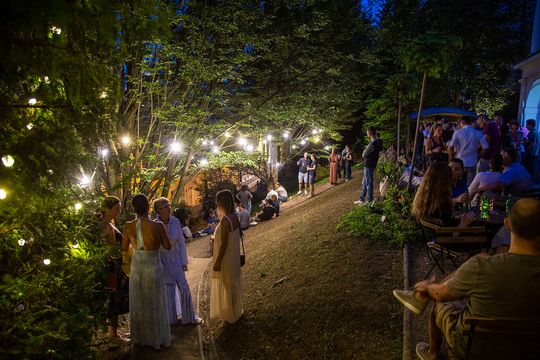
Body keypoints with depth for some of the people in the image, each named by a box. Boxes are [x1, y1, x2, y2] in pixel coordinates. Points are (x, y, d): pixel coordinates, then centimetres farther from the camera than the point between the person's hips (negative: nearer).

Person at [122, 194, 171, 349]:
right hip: (152, 266, -3)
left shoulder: (128, 227, -11)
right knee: (155, 303, 14)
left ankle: (140, 337, 35)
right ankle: (157, 337, 27)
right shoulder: (158, 226, -21)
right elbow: (168, 247, -8)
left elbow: (124, 250, 1)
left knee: (138, 302, 20)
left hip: (136, 265, 3)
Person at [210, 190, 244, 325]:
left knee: (226, 285, 7)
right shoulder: (234, 216, 0)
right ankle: (236, 311, 38)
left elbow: (224, 244, -24)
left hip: (226, 258, -9)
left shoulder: (225, 220, -26)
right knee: (233, 283, 22)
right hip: (234, 257, 9)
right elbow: (240, 233, 12)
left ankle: (230, 316, 23)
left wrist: (217, 262, -17)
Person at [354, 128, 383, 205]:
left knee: (368, 184, 0)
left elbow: (364, 155, -16)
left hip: (369, 166, -10)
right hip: (369, 165, 10)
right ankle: (362, 199, 25)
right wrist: (366, 151, 2)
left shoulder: (373, 144, -23)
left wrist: (364, 151, 1)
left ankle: (369, 201, 9)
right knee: (364, 183, 17)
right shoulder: (377, 142, 7)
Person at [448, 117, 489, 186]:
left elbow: (450, 148, -11)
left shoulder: (458, 132, -4)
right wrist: (477, 155, 13)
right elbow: (485, 147, -3)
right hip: (472, 164, 1)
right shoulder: (478, 133, 2)